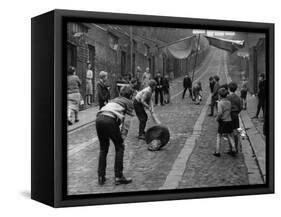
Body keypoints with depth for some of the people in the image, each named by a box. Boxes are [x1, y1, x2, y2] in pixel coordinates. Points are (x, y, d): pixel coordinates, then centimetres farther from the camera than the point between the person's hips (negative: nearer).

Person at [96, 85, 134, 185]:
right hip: (110, 121, -6)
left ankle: (101, 177, 19)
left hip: (99, 118, 6)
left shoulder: (114, 100, 35)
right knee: (119, 147, 11)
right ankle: (118, 177, 9)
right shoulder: (129, 102, 18)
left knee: (103, 149, 20)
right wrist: (123, 135, 16)